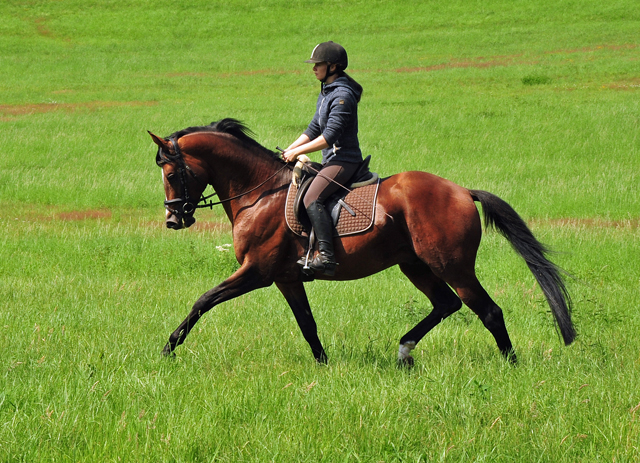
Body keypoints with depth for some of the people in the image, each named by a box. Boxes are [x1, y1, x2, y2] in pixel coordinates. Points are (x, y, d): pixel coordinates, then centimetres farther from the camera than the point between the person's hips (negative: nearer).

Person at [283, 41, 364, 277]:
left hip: (344, 160, -11)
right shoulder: (326, 92, 16)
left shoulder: (342, 95, -16)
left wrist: (298, 151, -17)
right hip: (332, 160, 11)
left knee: (312, 198, -27)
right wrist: (289, 150, 11)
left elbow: (329, 137, -22)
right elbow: (314, 129, 21)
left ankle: (326, 256, -34)